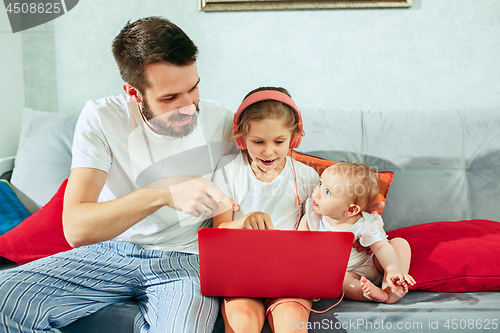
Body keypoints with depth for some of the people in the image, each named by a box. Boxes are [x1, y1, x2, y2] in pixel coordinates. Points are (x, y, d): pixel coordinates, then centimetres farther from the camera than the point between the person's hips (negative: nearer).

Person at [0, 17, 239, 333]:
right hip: (111, 251, 2)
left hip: (186, 259, -1)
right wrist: (163, 193, -32)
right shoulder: (101, 119, -9)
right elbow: (75, 229, -18)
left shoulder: (221, 120, -6)